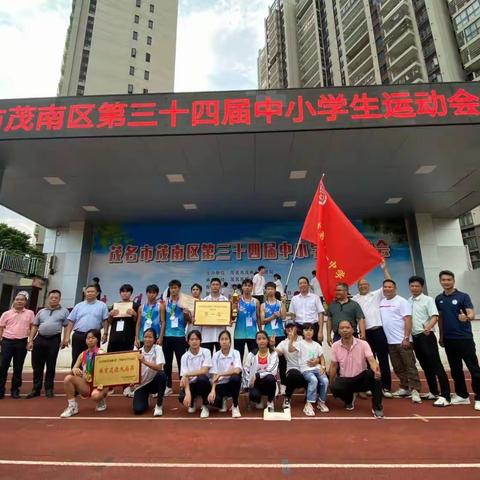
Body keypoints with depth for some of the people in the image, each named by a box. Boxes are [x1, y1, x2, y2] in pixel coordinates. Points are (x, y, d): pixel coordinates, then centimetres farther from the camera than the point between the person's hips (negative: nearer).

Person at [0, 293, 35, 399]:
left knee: (18, 367, 7)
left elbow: (32, 328, 6)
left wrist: (30, 340, -1)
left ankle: (15, 389, 17)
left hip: (22, 343, 0)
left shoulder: (30, 313, 4)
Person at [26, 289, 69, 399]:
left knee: (51, 366, 5)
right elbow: (35, 326, 14)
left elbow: (66, 326, 1)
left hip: (54, 339, -3)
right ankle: (36, 389, 20)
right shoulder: (41, 311, 14)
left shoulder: (64, 311, 4)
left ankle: (48, 389, 17)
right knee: (37, 365, 8)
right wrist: (31, 341, 7)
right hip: (40, 339, 3)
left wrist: (65, 339, -8)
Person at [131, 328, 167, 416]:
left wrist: (144, 361, -36)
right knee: (138, 409, -18)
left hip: (154, 382, -2)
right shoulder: (138, 352, -5)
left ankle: (159, 405, -13)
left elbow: (159, 368, -27)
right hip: (141, 384, 2)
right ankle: (145, 398, 20)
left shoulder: (157, 349, -13)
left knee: (161, 375, -35)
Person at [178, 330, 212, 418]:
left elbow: (204, 371, -21)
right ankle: (192, 402, 13)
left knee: (202, 378, -36)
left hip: (203, 383, -2)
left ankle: (205, 406, -9)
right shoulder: (185, 356, -6)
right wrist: (188, 393, -32)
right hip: (191, 384, 2)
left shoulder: (206, 352, -11)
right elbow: (185, 377, -15)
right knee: (182, 397, -29)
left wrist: (187, 374, -24)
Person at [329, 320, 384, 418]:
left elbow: (371, 360, -22)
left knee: (374, 374, -32)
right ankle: (349, 398, 8)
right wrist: (331, 384, -2)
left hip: (361, 378, -1)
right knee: (335, 387, -30)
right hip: (345, 380, 1)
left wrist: (376, 370, -44)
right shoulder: (335, 346, -5)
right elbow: (333, 366, 2)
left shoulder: (363, 344, -10)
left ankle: (377, 407, -14)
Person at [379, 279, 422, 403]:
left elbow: (408, 320, -14)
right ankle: (405, 388, 26)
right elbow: (381, 319, 16)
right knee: (398, 367, 15)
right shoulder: (382, 302, 10)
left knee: (410, 366, -2)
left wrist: (406, 338, -20)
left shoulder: (401, 301, -9)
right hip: (390, 341, 7)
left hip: (402, 340, -7)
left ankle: (415, 390, 4)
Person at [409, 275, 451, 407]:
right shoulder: (409, 301, 12)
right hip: (415, 337, 7)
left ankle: (445, 396, -2)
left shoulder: (428, 300, -6)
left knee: (436, 365, -6)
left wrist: (428, 327, -34)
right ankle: (434, 392, 26)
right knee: (425, 366, 14)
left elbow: (434, 317, -16)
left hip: (426, 336, -7)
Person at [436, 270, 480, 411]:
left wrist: (466, 317, -39)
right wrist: (441, 336, 13)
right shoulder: (439, 299, 7)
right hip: (449, 339, 5)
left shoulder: (463, 296, -6)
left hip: (465, 338, -5)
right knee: (455, 369, 12)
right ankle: (462, 395, 25)